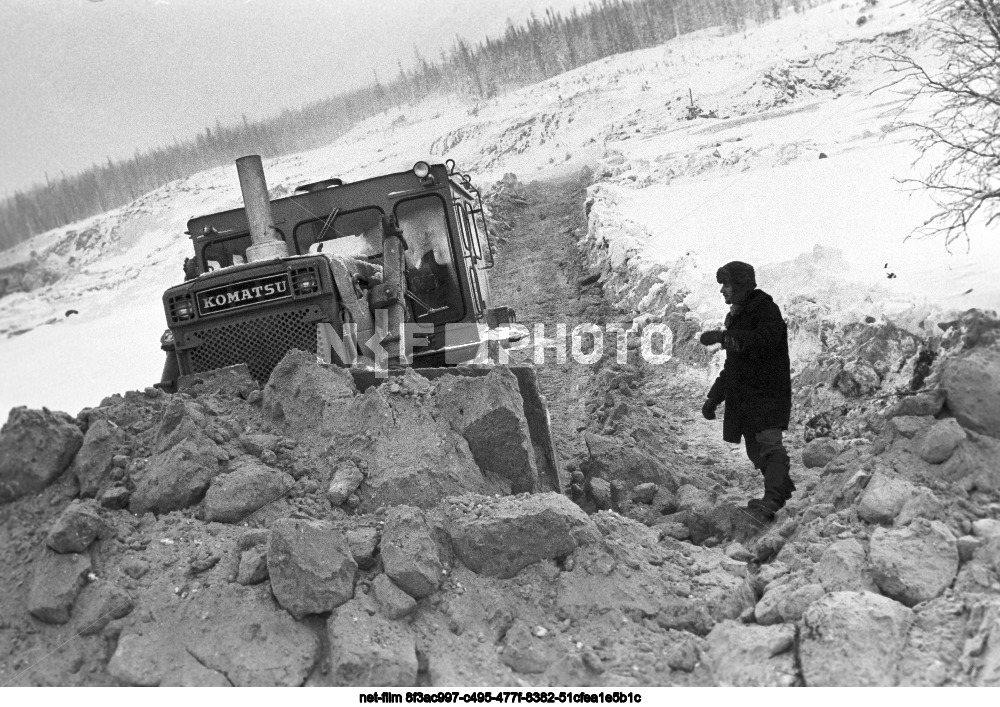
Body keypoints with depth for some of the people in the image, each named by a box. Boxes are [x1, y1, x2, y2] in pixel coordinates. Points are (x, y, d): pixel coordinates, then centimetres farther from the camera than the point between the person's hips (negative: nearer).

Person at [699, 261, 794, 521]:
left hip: (768, 391, -8)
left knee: (769, 445, -20)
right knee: (755, 451, 11)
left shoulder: (766, 309, -7)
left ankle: (771, 501, -31)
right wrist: (714, 397, 22)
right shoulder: (735, 317, 19)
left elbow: (766, 339, -30)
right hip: (742, 396, 8)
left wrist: (724, 338, -33)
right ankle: (784, 489, 27)